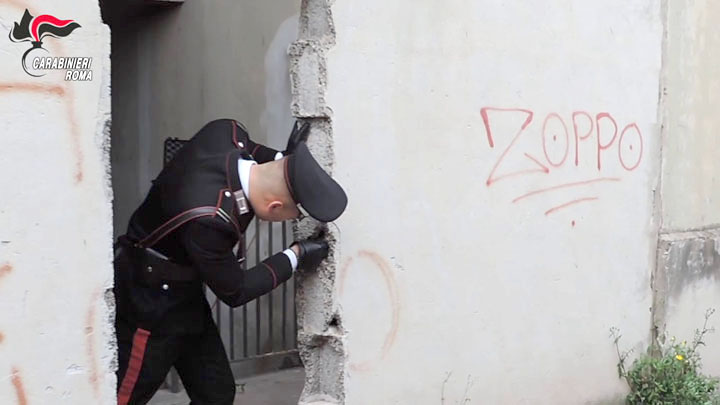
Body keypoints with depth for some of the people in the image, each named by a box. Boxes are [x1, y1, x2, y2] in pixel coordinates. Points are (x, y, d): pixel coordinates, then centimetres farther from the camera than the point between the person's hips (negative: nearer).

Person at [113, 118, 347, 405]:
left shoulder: (226, 131, -18)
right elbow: (234, 292, -20)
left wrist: (282, 157, -7)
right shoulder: (206, 218, -38)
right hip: (150, 301, -9)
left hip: (184, 293, 9)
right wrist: (295, 256, -12)